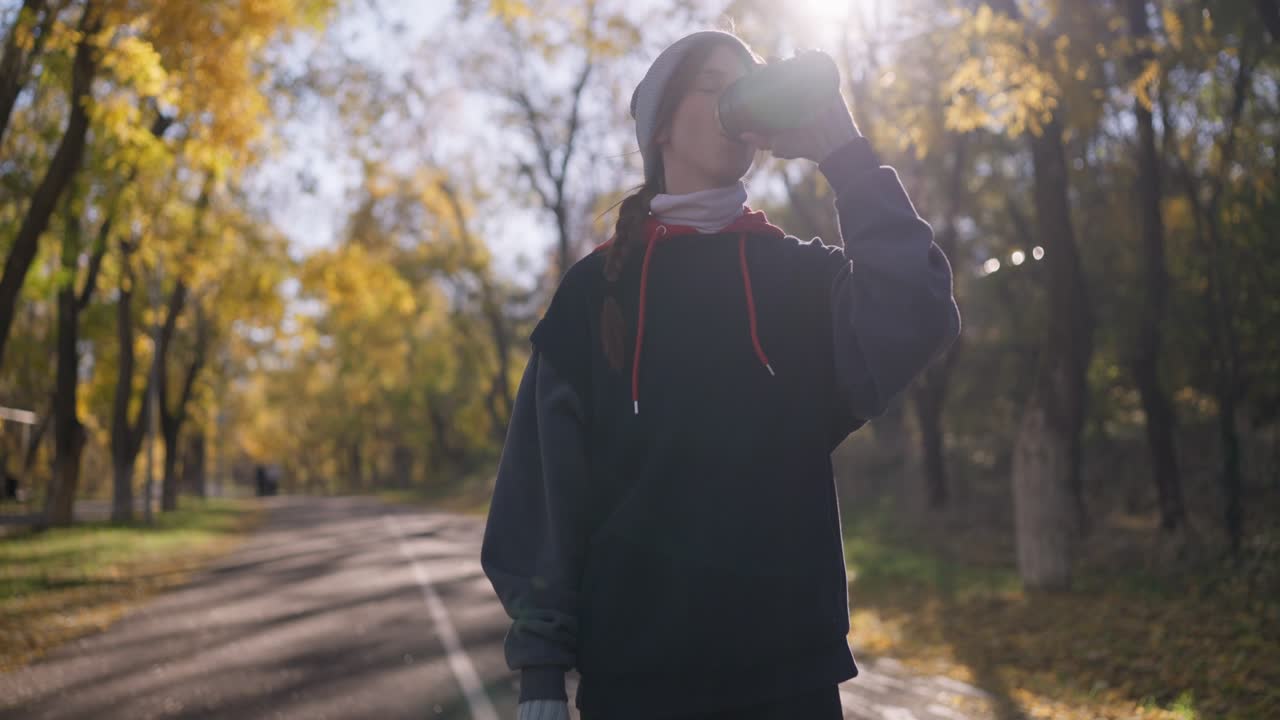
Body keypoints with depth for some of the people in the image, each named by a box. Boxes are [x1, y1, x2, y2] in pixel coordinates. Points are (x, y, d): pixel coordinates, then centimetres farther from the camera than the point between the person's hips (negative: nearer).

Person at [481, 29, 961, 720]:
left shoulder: (803, 274, 8)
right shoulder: (597, 288, 5)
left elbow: (918, 320, -13)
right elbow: (549, 476, 0)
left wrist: (842, 148, -12)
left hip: (790, 663, 1)